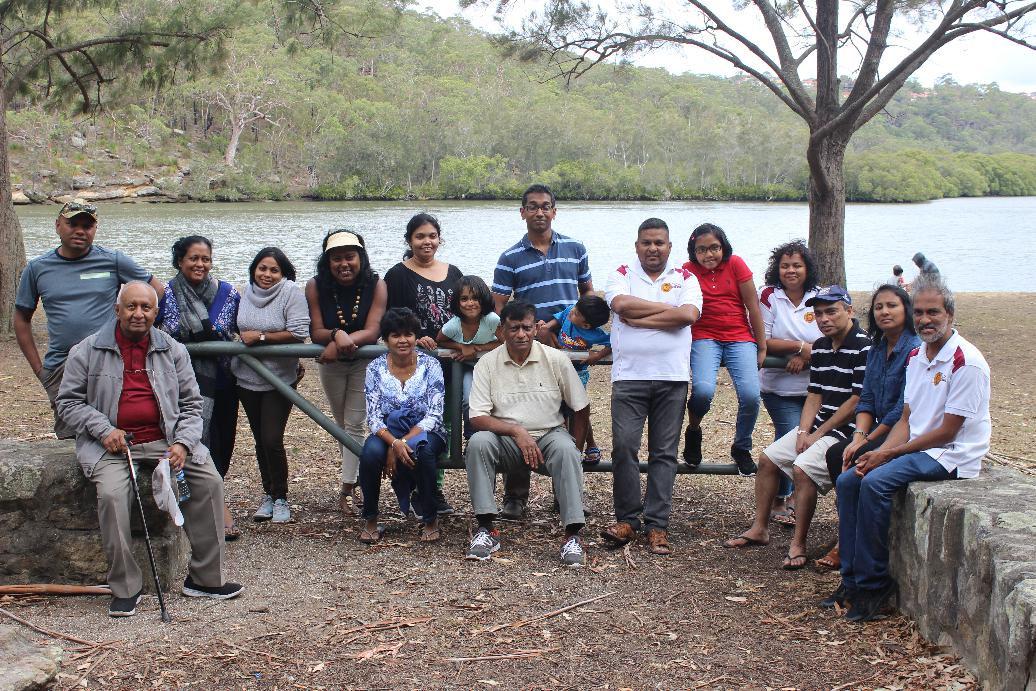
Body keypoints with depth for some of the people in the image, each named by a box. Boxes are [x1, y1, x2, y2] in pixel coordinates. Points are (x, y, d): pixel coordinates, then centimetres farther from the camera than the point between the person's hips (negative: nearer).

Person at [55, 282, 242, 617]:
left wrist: (182, 443, -6)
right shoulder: (88, 351, 3)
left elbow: (192, 404, 12)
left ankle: (206, 578, -5)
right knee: (111, 493, -31)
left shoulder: (173, 351, 10)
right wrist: (104, 430, -12)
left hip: (164, 440, 3)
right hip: (111, 443, -2)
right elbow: (68, 401, 4)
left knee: (210, 482, -16)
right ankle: (125, 588, -17)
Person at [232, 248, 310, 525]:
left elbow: (299, 333, -18)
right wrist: (244, 337, 4)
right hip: (247, 377, 5)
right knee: (260, 439, 12)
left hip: (279, 379, -5)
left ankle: (281, 498, 7)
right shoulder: (247, 292, 6)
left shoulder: (291, 293, -10)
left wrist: (261, 337, -16)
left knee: (272, 439, -10)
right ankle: (268, 495, 25)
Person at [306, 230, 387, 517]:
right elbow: (315, 332, -20)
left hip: (364, 362, -2)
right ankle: (352, 482, 29)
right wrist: (337, 335, -41)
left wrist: (343, 341, -42)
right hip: (331, 363, 3)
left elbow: (372, 331, -26)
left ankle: (348, 490, 0)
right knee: (342, 425, 15)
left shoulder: (376, 286, -21)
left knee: (354, 425, -6)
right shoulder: (316, 287, -17)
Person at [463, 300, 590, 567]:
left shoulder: (556, 360, -1)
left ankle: (573, 535, -30)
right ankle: (486, 529, -24)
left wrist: (574, 450, -2)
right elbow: (478, 418, -9)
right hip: (506, 439, 0)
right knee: (478, 442, -31)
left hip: (548, 434, 0)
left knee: (565, 448, -34)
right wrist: (516, 431, -23)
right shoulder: (488, 363, -2)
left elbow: (582, 409, 6)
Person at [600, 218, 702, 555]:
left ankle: (657, 525, 7)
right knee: (624, 446, -8)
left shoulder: (685, 278, 11)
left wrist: (639, 318, -8)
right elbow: (621, 304, -11)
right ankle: (627, 519, 5)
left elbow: (689, 315, -8)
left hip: (672, 377, 1)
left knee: (664, 452, 2)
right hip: (629, 375, -1)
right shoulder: (622, 274, 11)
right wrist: (668, 308, -6)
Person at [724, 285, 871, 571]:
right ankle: (759, 529, 17)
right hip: (817, 425, 9)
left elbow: (857, 401, -19)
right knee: (767, 458, 7)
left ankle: (798, 544, -15)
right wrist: (803, 432, -4)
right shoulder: (820, 346, 11)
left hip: (846, 430, -9)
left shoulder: (864, 347, -16)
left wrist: (818, 434, -14)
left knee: (802, 468, -26)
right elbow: (815, 395, 12)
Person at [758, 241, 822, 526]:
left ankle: (794, 496, 22)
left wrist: (805, 358, -16)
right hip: (780, 388, -3)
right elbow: (763, 342, -9)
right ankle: (778, 502, 6)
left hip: (813, 386, 3)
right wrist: (801, 347, -15)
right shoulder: (768, 297, -5)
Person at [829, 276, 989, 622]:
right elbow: (906, 419, 12)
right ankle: (852, 579, -2)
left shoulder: (966, 362, -16)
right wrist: (878, 453, -6)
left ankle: (873, 584, -16)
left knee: (875, 483, -26)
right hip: (917, 447, 9)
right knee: (848, 481, -6)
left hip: (952, 455, -8)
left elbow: (948, 431, -17)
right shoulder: (916, 356, 11)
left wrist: (889, 454, -15)